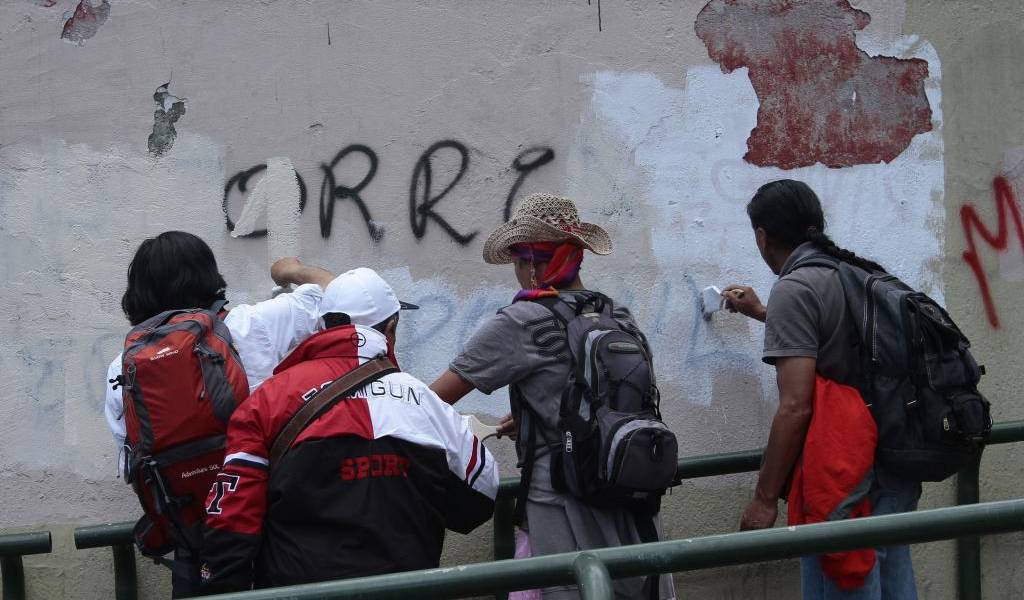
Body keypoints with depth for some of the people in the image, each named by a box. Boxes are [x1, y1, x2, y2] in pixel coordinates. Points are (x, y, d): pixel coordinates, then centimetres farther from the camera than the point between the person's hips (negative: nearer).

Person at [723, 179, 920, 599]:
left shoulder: (793, 288, -11)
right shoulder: (864, 274, 14)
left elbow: (796, 407, -19)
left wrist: (765, 498, -15)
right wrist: (762, 312, 50)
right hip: (897, 474, 9)